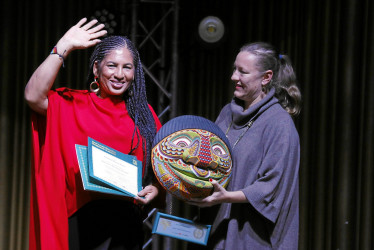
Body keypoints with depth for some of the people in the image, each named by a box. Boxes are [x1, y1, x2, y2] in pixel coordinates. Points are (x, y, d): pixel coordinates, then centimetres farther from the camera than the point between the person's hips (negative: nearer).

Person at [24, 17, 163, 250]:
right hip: (81, 219, -3)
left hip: (127, 219, 3)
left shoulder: (142, 113, 9)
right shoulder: (71, 104, 1)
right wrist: (65, 46, -14)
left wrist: (155, 188, -10)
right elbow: (33, 96, -18)